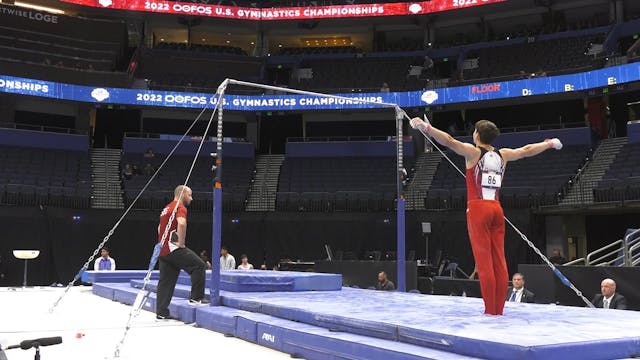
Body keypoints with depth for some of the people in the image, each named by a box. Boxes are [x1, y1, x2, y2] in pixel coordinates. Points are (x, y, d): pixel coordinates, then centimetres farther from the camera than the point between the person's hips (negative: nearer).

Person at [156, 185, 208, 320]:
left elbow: (160, 228, 33)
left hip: (163, 250, 9)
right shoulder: (180, 207, -8)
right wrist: (181, 242, -20)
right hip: (174, 248, -9)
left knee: (165, 281, 9)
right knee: (199, 265, -6)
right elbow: (181, 223, -28)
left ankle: (161, 312, 10)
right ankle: (196, 298, -6)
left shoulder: (167, 208, 23)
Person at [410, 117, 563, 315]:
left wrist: (426, 128, -26)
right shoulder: (502, 155, 14)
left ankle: (490, 310, -6)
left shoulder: (473, 152, -1)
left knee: (484, 261, -6)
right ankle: (499, 309, 8)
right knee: (499, 260, 5)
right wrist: (549, 143, 46)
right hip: (496, 209, 5)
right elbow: (527, 150, 29)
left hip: (478, 209, -5)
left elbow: (450, 141, -18)